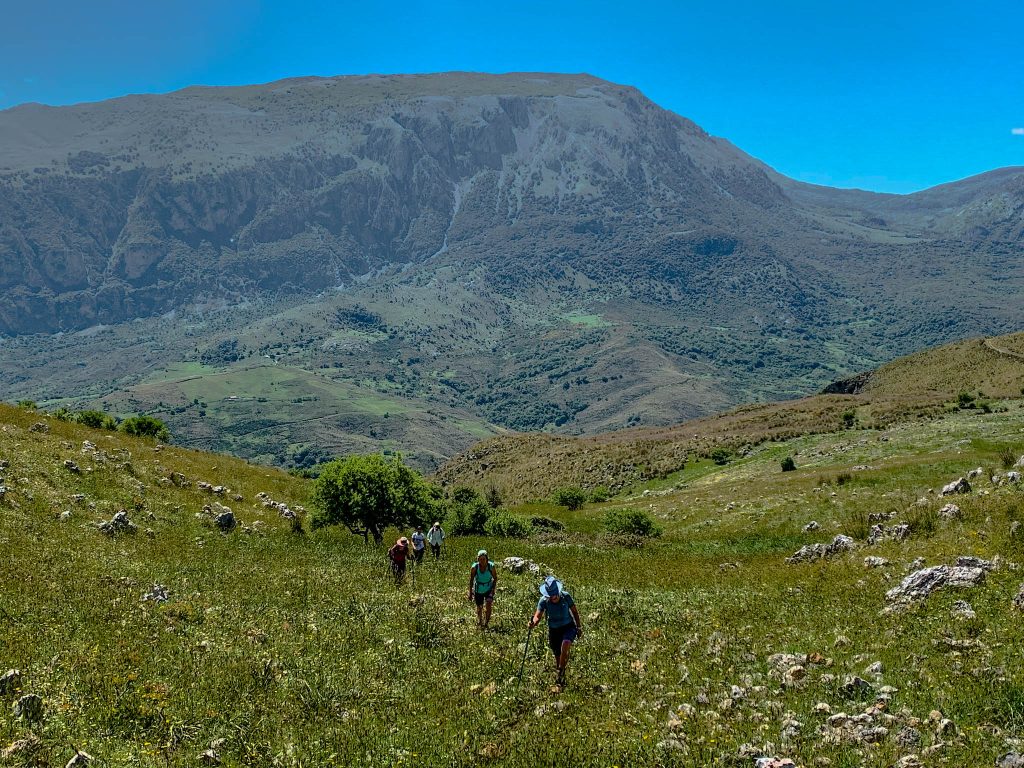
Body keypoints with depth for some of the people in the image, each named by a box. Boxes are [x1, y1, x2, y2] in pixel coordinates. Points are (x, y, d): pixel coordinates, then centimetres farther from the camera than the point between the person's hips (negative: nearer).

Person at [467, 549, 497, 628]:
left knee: (488, 605, -18)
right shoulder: (474, 567, -21)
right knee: (479, 607, 13)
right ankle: (479, 621, 41)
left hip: (489, 589, -1)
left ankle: (486, 623, -4)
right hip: (478, 590, 1)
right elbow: (471, 580, -6)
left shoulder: (491, 566, -21)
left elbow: (495, 578, -4)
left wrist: (493, 589, -11)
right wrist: (470, 592, -3)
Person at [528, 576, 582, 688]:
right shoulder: (544, 601, -17)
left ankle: (560, 671, -12)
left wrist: (579, 627, 5)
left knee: (565, 645, -30)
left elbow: (574, 612, -2)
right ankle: (561, 679, 31)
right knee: (558, 656, 6)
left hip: (568, 627, -2)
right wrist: (533, 622, -45)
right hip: (553, 629, 2)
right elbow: (538, 616, -22)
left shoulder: (565, 596, -17)